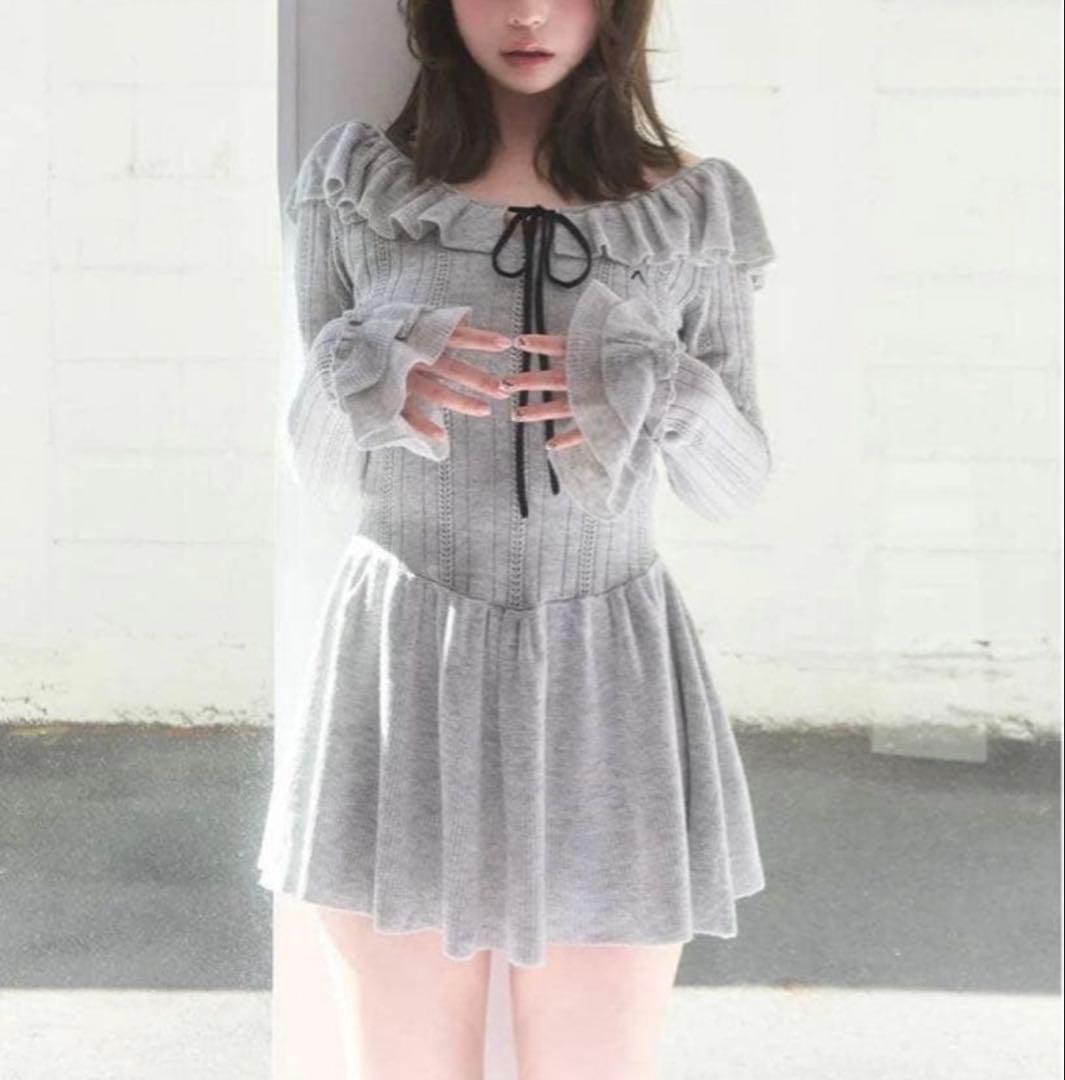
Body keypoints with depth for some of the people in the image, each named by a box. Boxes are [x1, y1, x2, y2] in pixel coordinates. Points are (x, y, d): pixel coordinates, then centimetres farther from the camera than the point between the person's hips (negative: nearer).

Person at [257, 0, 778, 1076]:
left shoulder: (696, 208, 3)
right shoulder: (356, 182, 3)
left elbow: (738, 486, 6)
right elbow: (314, 459, 5)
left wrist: (667, 404, -15)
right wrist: (367, 381, -16)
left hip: (604, 675, 0)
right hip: (401, 665, 0)